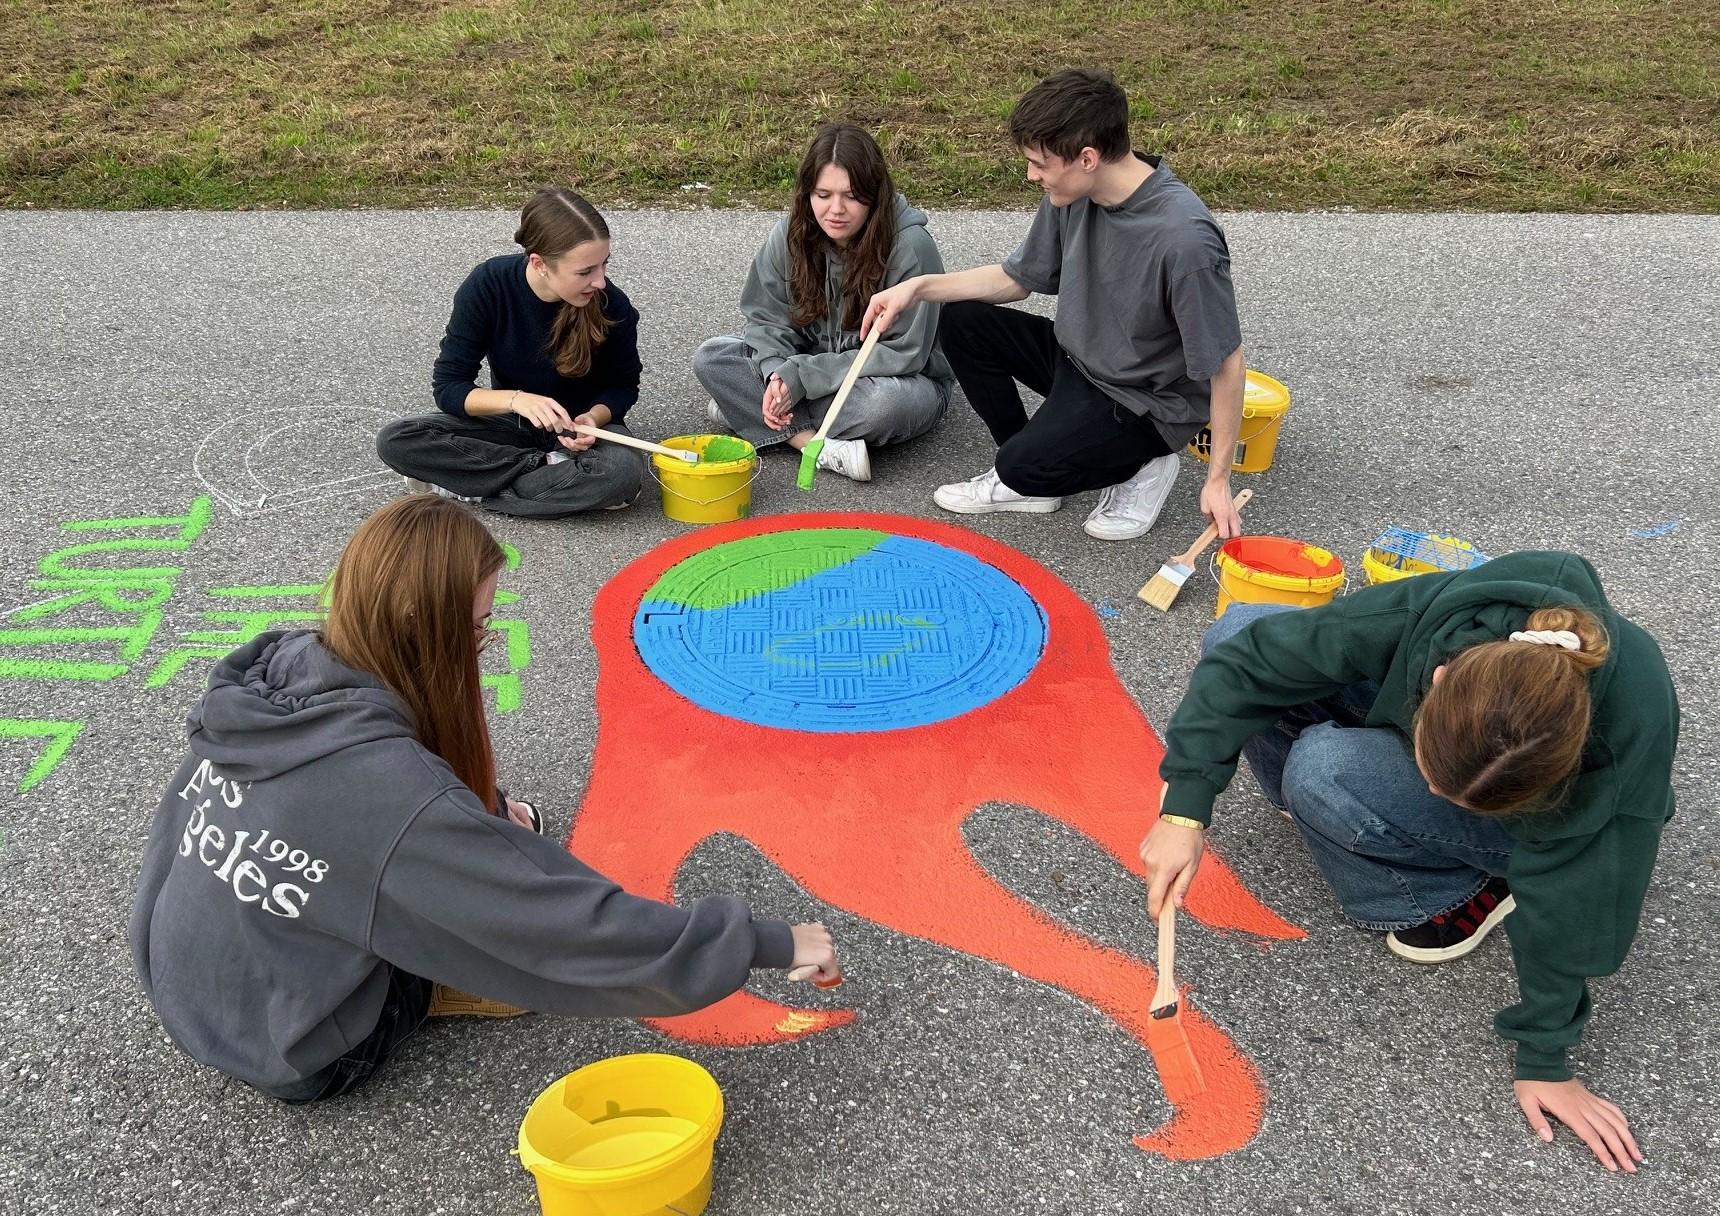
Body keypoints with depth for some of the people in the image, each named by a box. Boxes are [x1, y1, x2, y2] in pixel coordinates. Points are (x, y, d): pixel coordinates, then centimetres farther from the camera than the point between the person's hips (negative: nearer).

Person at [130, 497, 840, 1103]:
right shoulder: (391, 785, -35)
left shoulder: (269, 670, -13)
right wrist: (774, 943, -23)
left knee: (500, 830, 11)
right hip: (294, 1055, -7)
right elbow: (574, 935, -31)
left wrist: (482, 813, 5)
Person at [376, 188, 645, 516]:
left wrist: (594, 418, -27)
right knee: (395, 441, -20)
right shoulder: (488, 286, -21)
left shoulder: (612, 305, -22)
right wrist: (516, 400, -35)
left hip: (585, 423, -1)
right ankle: (548, 468, -16)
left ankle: (466, 484, -19)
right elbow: (448, 387, -16)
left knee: (624, 473, -37)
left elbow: (623, 386, -4)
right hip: (511, 422, 1)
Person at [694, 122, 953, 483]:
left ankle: (747, 411, -19)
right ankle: (823, 449, -28)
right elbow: (767, 317, -1)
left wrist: (800, 377, -26)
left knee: (886, 401, -41)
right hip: (810, 365, 4)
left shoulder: (911, 246, -24)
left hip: (902, 379, -4)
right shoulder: (790, 234, -10)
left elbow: (903, 354, -23)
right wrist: (777, 374, -24)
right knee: (710, 358, -15)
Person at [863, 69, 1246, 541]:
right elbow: (1017, 278, 5)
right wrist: (920, 286, -8)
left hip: (1147, 403, -8)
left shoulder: (1185, 240, -32)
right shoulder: (1073, 195, -9)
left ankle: (1142, 464, 2)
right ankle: (1032, 473, 5)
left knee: (1025, 466, -26)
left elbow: (1225, 363, -24)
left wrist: (1217, 480, -19)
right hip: (1079, 359, 8)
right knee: (961, 322, -2)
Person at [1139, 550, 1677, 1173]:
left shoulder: (1629, 728, -40)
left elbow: (1566, 905, -27)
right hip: (1421, 720, 3)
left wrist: (1544, 1062, -17)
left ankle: (1470, 890, -8)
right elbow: (1243, 658, -27)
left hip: (1529, 817, -3)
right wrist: (1184, 811, -31)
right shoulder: (1420, 618, -37)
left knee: (1322, 774, -32)